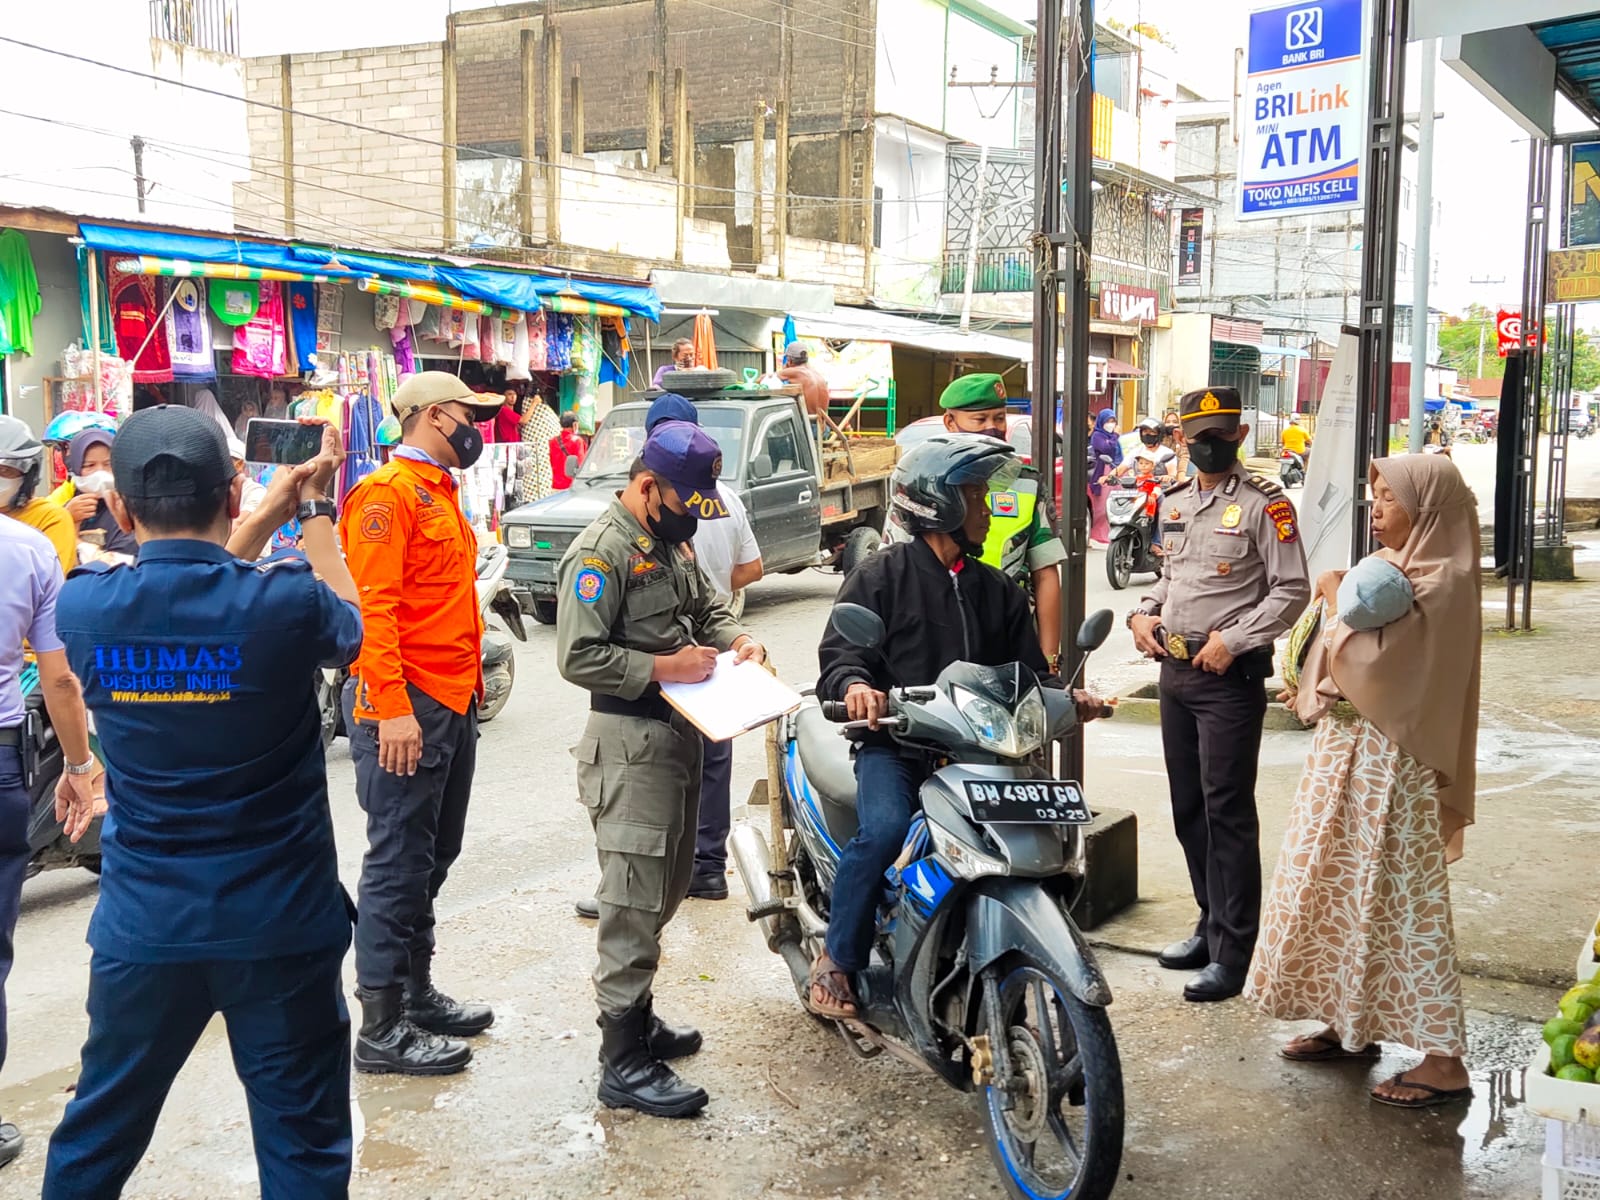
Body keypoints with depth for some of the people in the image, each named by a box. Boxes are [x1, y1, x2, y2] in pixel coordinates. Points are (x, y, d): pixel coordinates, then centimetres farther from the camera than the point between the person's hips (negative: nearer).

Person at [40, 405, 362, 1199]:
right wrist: (313, 511, 17)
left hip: (143, 924, 3)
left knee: (98, 1133, 21)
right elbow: (347, 625, 7)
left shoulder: (83, 607, -9)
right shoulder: (285, 602, -18)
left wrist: (277, 509, 13)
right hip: (279, 923, -3)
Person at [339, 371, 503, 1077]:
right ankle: (382, 1030, 3)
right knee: (399, 863, -5)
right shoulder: (387, 492, -12)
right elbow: (371, 606, -20)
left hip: (452, 702, 10)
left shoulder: (439, 493, 19)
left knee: (433, 856, 16)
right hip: (405, 705, -10)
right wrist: (392, 707, -25)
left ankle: (417, 993, 28)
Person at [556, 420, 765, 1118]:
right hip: (630, 743, -10)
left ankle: (635, 1016, 33)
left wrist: (734, 639, 5)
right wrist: (664, 668, -23)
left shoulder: (671, 542, 14)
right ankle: (624, 1065, 0)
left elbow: (705, 605, 26)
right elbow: (577, 657, -22)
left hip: (678, 734, 10)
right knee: (634, 901, -7)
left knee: (668, 887, 18)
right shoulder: (600, 552, -16)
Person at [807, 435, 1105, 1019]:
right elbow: (839, 650, -6)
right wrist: (853, 684, -29)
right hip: (893, 744, -4)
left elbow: (1027, 669, 20)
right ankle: (837, 959, -10)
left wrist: (1064, 697, -2)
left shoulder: (998, 591, 20)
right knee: (883, 829, -30)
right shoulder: (882, 575, 3)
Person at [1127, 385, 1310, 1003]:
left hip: (1230, 675, -7)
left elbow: (1292, 589, -11)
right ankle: (1211, 924, 28)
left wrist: (1233, 640, -18)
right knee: (1188, 807, 14)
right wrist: (1144, 612, 8)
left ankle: (1233, 953, 0)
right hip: (1174, 670, 8)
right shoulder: (1174, 501, 14)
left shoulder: (1264, 504, -8)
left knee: (1227, 812, -6)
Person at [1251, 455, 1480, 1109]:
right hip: (1346, 750, 9)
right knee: (1338, 887, 14)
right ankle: (1353, 1023, 26)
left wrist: (1337, 602, -11)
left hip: (1390, 763, -9)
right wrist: (1312, 687, 3)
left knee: (1400, 902, -5)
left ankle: (1442, 1058, 2)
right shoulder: (1388, 566, 11)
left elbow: (1373, 662, -24)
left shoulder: (1441, 581, -17)